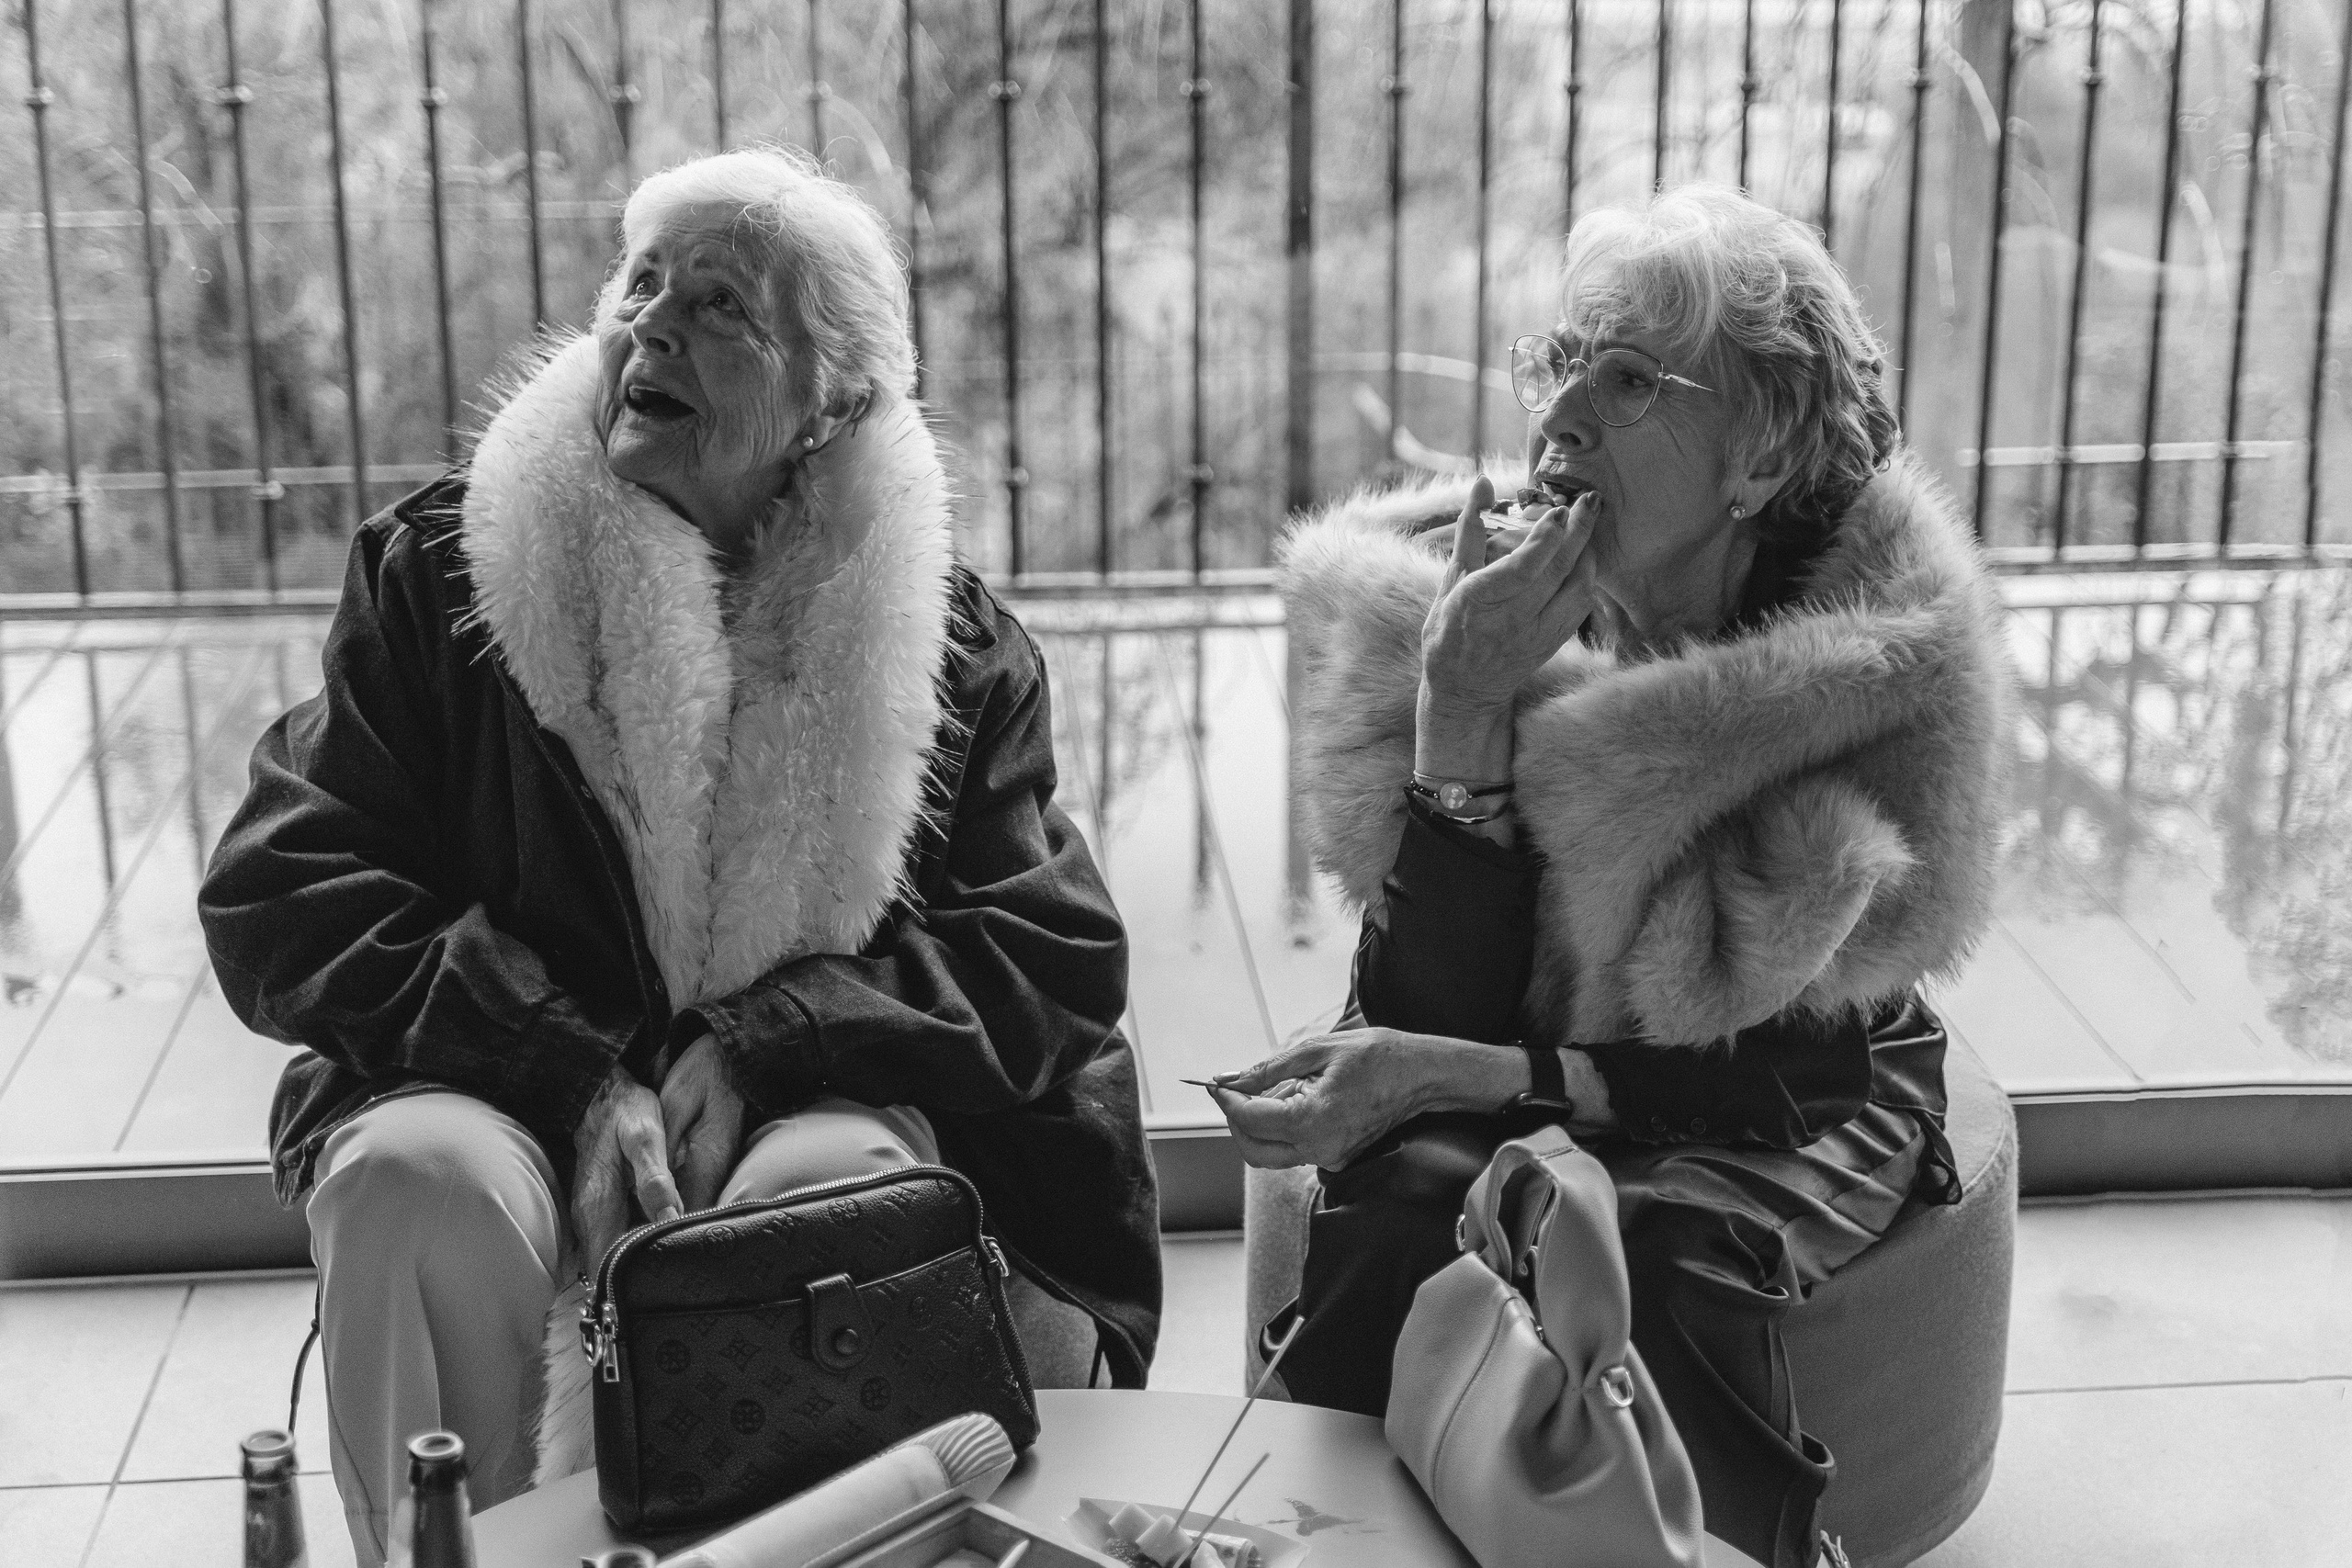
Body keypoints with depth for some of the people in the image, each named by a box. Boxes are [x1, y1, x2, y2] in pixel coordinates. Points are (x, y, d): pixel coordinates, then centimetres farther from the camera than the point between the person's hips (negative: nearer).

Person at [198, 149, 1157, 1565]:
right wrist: (574, 1078, -15)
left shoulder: (949, 638, 6)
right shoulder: (438, 570, 4)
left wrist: (766, 1041, -14)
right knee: (420, 1183, -32)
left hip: (815, 1106, 0)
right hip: (499, 1105, 0)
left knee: (839, 1186, -33)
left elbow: (1059, 959, 2)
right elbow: (278, 898, -1)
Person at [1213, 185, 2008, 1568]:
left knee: (1654, 1259, -33)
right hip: (1489, 1097, 1)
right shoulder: (1436, 604, -11)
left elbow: (1777, 1058, -14)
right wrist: (1464, 707, -29)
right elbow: (1435, 1017, -15)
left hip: (1785, 1108, -1)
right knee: (1397, 1225, -31)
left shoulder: (1889, 647, -16)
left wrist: (1465, 1075, -25)